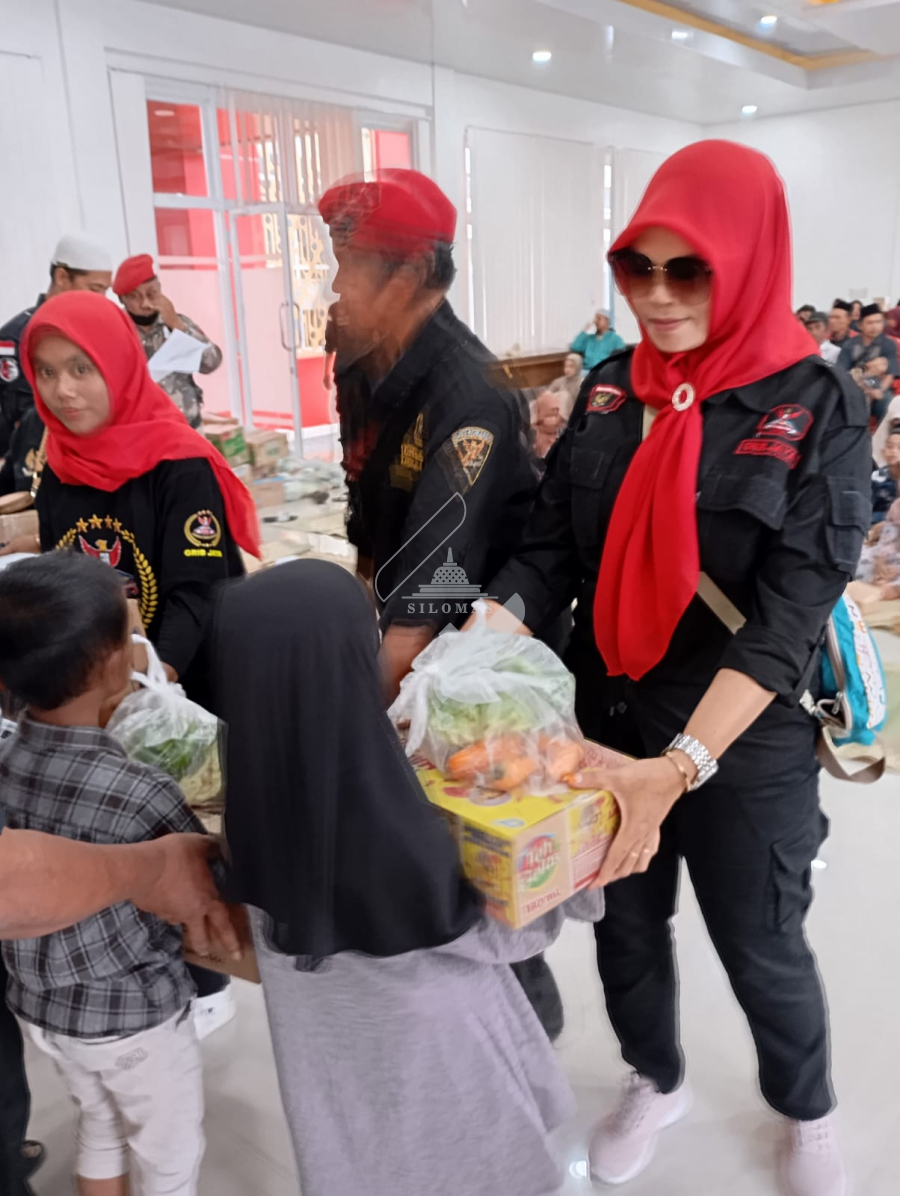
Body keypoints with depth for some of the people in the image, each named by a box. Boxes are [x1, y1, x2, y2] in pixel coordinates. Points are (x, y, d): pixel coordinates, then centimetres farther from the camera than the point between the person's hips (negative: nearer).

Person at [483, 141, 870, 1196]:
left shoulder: (815, 406, -13)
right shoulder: (609, 389, -1)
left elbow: (790, 613, -21)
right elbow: (549, 547, -3)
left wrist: (684, 765, -31)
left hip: (744, 741, -3)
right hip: (607, 723, 4)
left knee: (761, 948, 16)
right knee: (624, 922, 21)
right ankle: (655, 1082, 51)